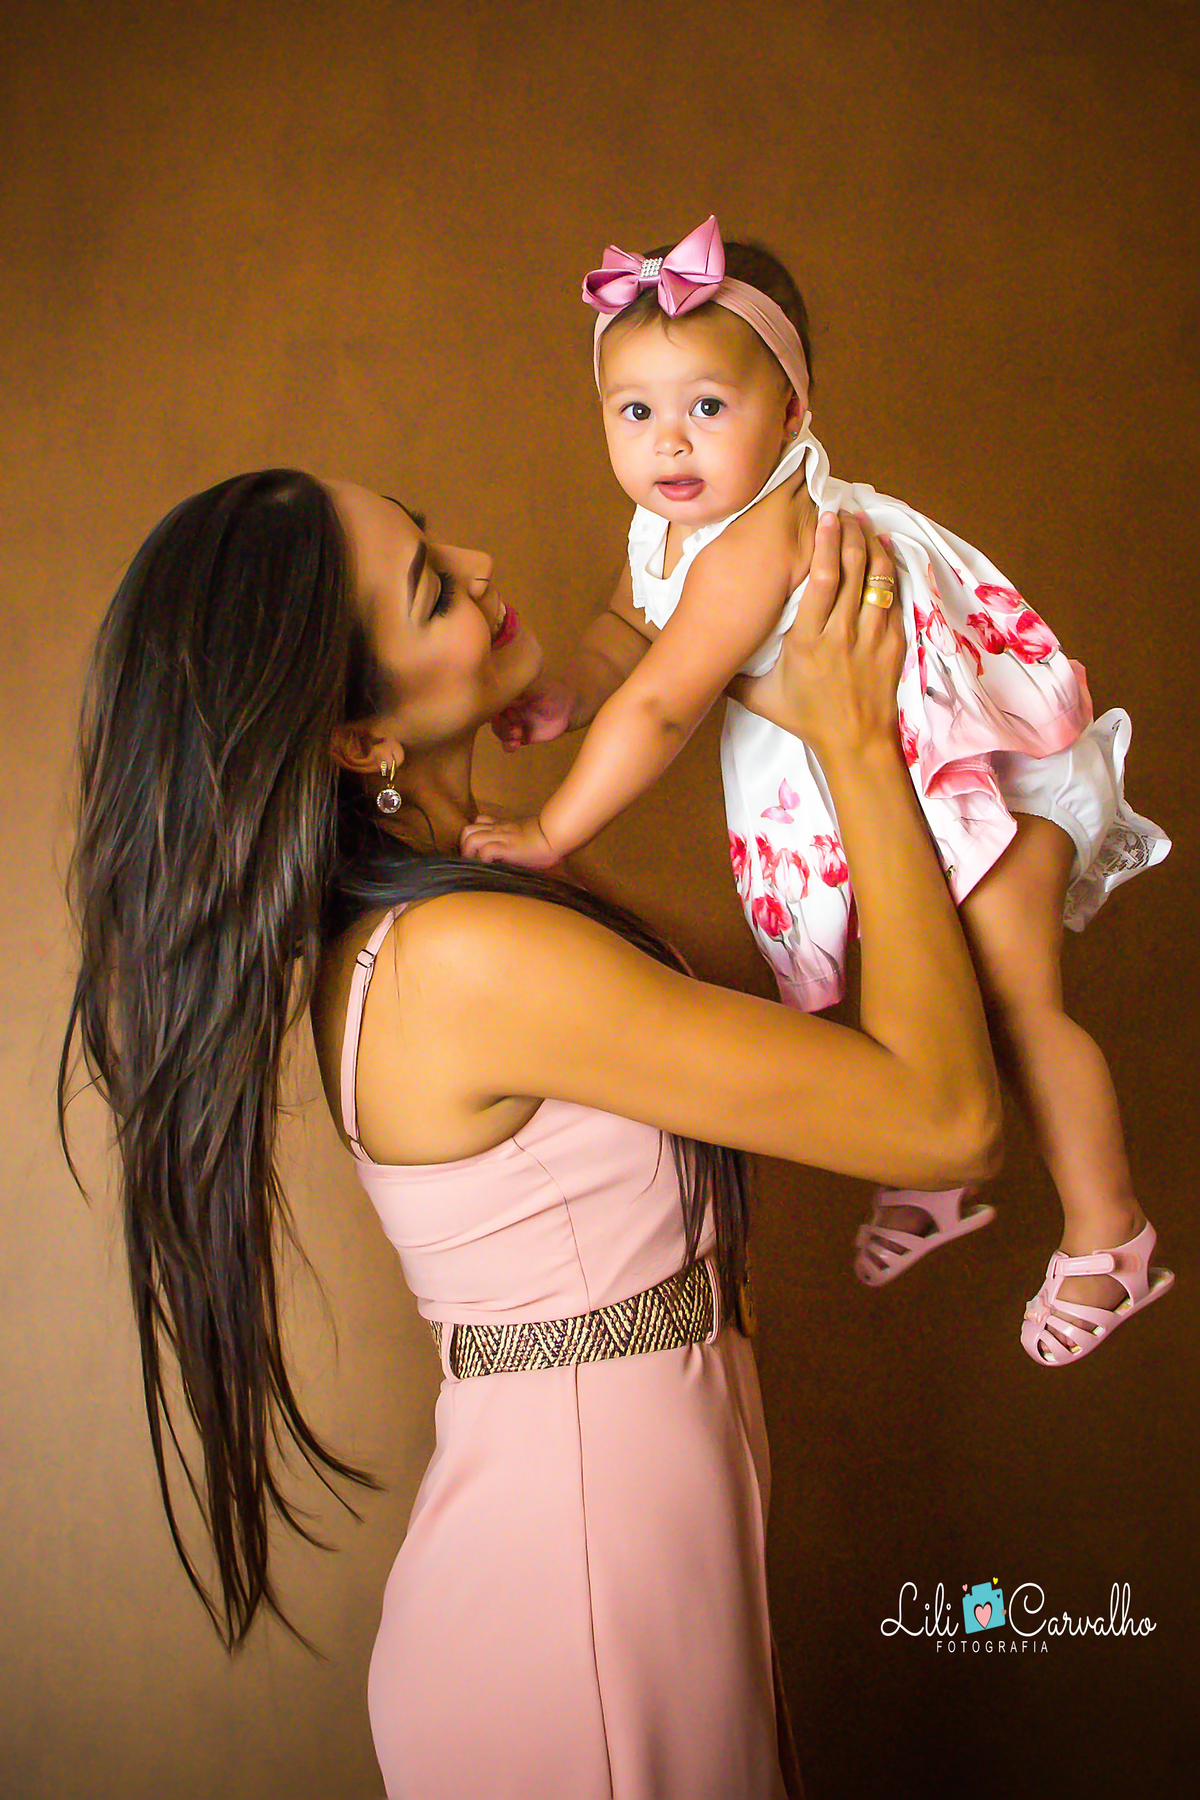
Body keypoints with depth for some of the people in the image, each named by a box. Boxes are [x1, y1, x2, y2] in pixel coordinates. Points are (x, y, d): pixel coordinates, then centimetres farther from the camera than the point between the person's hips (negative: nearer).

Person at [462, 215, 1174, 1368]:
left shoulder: (759, 542, -36)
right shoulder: (663, 529, -5)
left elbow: (662, 707, -38)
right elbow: (628, 630, 11)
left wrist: (553, 831, -32)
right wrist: (566, 695, -9)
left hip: (988, 763, -9)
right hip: (864, 784, 9)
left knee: (1011, 1000, -6)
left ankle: (1107, 1237, 12)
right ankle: (932, 1178, 39)